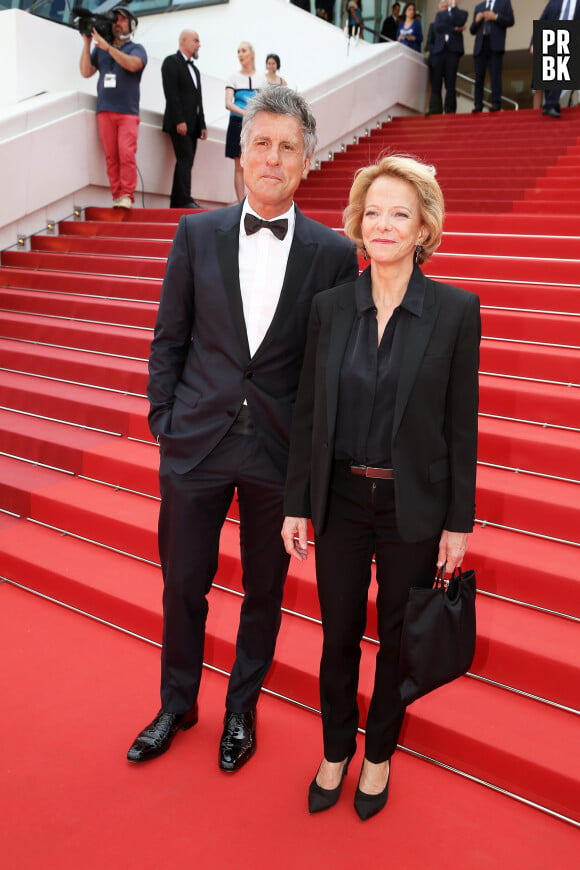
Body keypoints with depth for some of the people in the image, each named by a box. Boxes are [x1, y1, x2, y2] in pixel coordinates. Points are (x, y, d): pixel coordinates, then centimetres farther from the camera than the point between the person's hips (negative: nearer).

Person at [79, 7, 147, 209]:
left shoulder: (136, 48, 8)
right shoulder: (99, 49, 17)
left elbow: (133, 65, -14)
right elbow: (86, 72, 8)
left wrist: (107, 46, -16)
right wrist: (87, 43, 4)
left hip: (128, 111, -3)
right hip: (104, 110, 3)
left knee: (126, 154, -15)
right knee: (111, 156, -3)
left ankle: (127, 196, -15)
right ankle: (116, 196, -2)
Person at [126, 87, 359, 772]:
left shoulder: (333, 253, -3)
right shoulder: (197, 234, 1)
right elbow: (169, 339, 4)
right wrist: (164, 421, 0)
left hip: (279, 451, -1)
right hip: (196, 442, 1)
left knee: (264, 591, 15)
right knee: (182, 584, 14)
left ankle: (242, 709, 40)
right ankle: (177, 703, 40)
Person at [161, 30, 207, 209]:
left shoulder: (195, 69, 25)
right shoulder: (171, 62, -1)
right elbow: (171, 93, -12)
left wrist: (202, 125, 12)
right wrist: (179, 120, -20)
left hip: (193, 124, 8)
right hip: (180, 122, -8)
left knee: (185, 163, 2)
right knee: (185, 161, -16)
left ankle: (177, 202, 2)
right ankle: (185, 200, -21)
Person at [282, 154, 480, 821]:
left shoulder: (456, 310, -7)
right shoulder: (328, 307, -1)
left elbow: (461, 423, -5)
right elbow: (306, 412, 2)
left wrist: (458, 522, -4)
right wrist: (296, 505, 2)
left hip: (413, 507, -1)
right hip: (341, 501, 2)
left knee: (399, 640, 16)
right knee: (338, 636, 16)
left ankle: (379, 755, 41)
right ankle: (335, 753, 41)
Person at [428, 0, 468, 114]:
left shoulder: (462, 13, 16)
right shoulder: (440, 14, 20)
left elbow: (460, 22, -6)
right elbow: (437, 27, 1)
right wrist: (455, 29, -3)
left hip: (453, 51, -2)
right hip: (438, 51, 2)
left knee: (450, 84, -7)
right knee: (436, 84, -5)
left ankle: (450, 112, -8)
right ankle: (435, 112, -6)